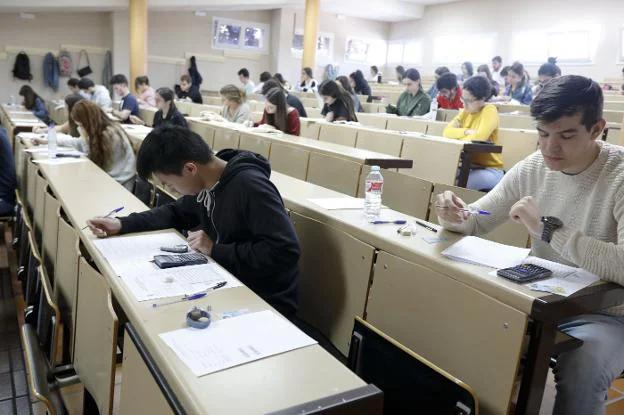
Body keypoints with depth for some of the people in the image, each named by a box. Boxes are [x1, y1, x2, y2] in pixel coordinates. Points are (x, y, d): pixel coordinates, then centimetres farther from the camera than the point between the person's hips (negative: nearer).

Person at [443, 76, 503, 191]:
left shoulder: (490, 110, -12)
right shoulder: (465, 111, 8)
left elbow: (479, 137, -27)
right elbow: (447, 131, -2)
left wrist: (459, 135, -10)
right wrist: (466, 131, -17)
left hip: (490, 170, -6)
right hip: (469, 166, 6)